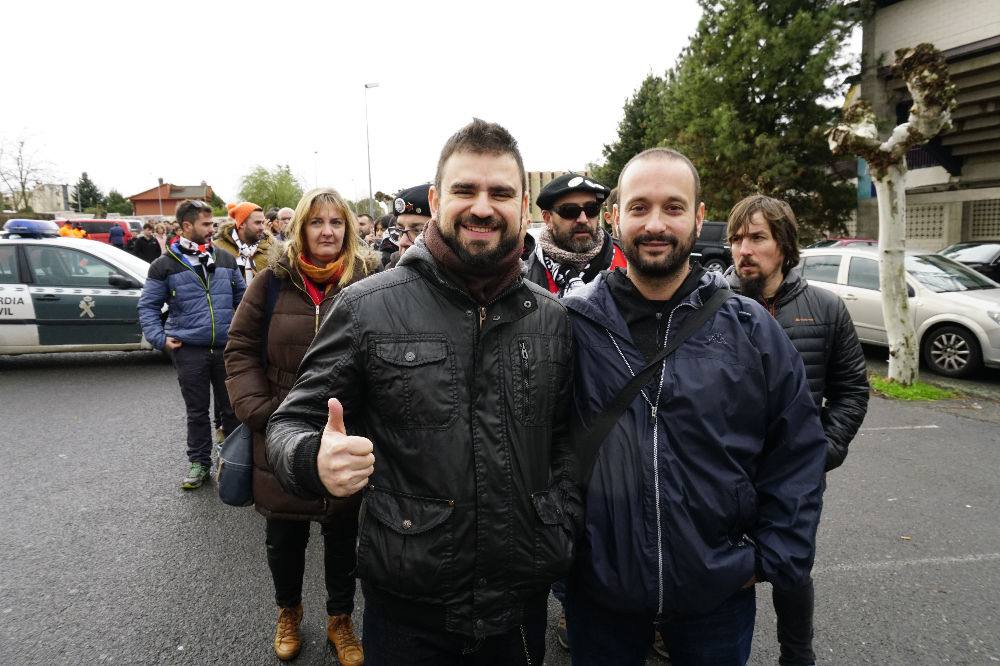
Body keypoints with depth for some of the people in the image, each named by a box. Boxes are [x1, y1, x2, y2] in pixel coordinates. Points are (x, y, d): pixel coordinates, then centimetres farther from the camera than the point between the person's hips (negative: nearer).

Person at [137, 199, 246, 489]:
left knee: (232, 407, 9)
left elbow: (242, 297, 15)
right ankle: (199, 462, 25)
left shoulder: (225, 260, 7)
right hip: (188, 350, -2)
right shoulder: (165, 265, -1)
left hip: (226, 347, 2)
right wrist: (160, 338, -6)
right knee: (197, 411, 10)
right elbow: (148, 306, 4)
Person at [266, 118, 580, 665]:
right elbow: (292, 424, -5)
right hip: (406, 607, -2)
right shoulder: (365, 308, -11)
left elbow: (566, 436, 9)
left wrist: (559, 528, -1)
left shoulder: (552, 319, -1)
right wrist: (314, 460, -26)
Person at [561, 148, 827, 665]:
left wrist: (774, 560, -1)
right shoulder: (571, 324, -9)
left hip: (720, 590, 1)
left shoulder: (751, 329, -6)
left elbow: (798, 452, 1)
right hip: (596, 588, 0)